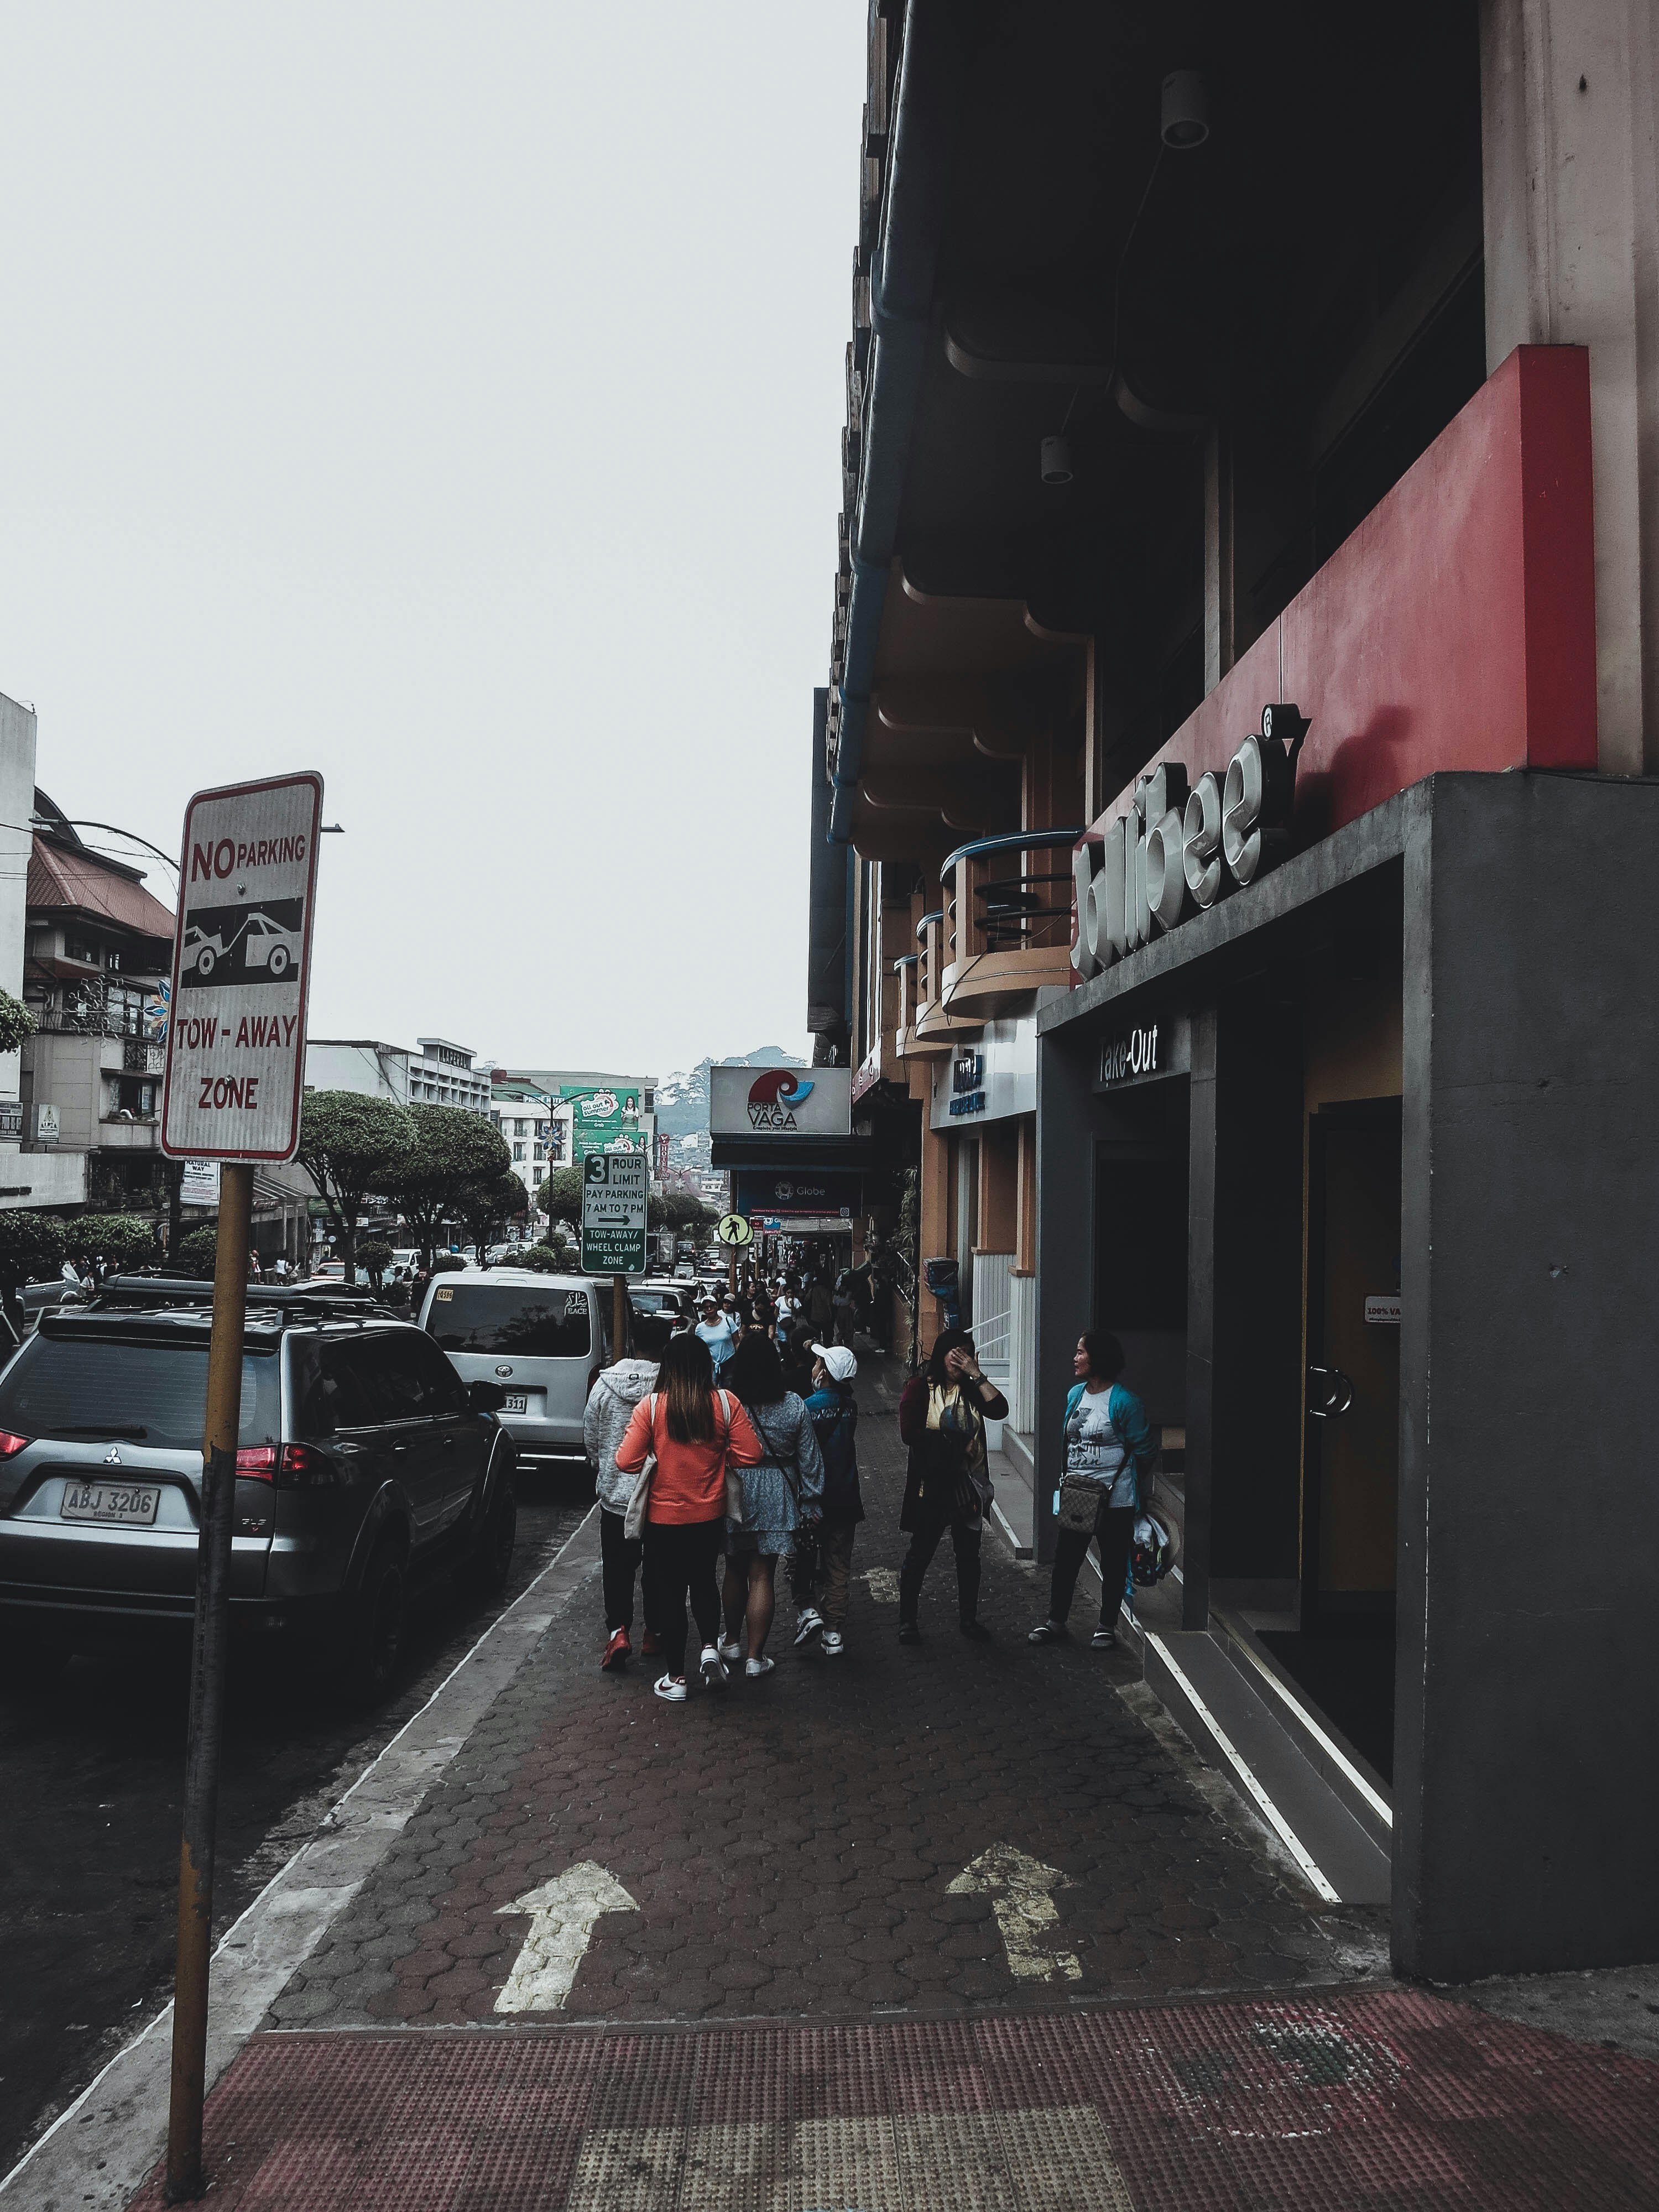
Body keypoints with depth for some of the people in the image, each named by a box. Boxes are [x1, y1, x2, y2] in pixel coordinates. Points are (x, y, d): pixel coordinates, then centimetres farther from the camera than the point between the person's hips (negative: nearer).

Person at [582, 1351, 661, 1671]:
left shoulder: (605, 1384, -7)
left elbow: (590, 1440, 4)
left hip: (615, 1494, 1)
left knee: (617, 1567, 10)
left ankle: (618, 1630, -7)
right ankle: (653, 1632, 26)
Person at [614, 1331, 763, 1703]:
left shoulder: (651, 1406, -16)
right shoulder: (725, 1403, -11)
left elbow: (627, 1462, -16)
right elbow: (749, 1454, -9)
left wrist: (656, 1460, 4)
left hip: (664, 1518, -2)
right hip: (710, 1517, 2)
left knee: (670, 1592, 12)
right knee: (704, 1581, 26)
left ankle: (675, 1678, 21)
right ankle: (711, 1650, 12)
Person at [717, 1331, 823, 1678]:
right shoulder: (794, 1406, -7)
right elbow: (808, 1458, -1)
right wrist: (810, 1502, 9)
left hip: (733, 1493, 0)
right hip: (776, 1498, 0)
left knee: (735, 1570, 18)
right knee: (762, 1577, 6)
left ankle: (732, 1642, 33)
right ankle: (755, 1657, 10)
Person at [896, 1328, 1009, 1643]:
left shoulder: (971, 1389, 8)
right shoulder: (920, 1387, -5)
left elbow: (1000, 1410, -9)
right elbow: (910, 1433, -15)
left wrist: (977, 1375, -11)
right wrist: (955, 1443, -14)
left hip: (968, 1485, 4)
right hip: (932, 1485, -4)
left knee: (969, 1553, 13)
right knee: (921, 1553, 5)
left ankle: (969, 1618, 27)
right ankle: (907, 1620, 17)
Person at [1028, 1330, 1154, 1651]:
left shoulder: (1124, 1401, -14)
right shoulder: (1075, 1394, 7)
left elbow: (1143, 1450, -7)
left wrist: (1120, 1479, 3)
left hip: (1114, 1500, -6)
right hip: (1075, 1496, 6)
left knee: (1113, 1563, 9)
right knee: (1065, 1558, 9)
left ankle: (1107, 1627, 22)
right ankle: (1056, 1621, 22)